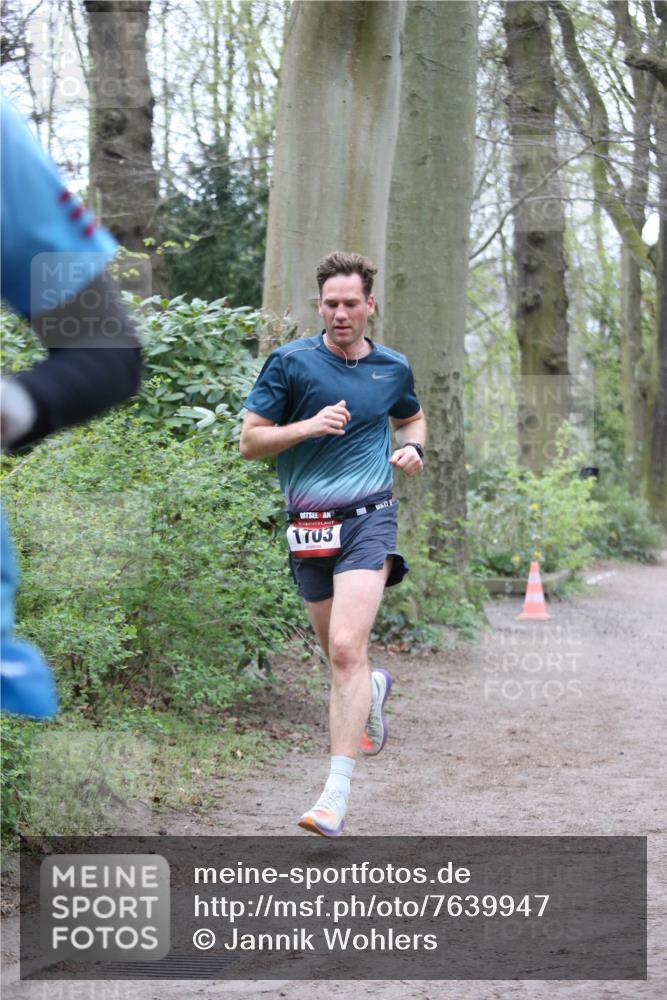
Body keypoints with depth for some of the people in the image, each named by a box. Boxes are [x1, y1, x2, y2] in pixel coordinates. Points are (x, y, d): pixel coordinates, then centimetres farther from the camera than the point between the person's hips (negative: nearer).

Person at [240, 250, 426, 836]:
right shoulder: (290, 363, 0)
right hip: (308, 526, 2)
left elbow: (412, 417, 29)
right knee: (341, 655, 13)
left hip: (368, 518, -2)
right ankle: (374, 689, 52)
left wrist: (412, 448, 7)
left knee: (346, 649, -19)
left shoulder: (393, 369, 7)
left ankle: (336, 795, -21)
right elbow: (249, 441, 0)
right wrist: (308, 426, -15)